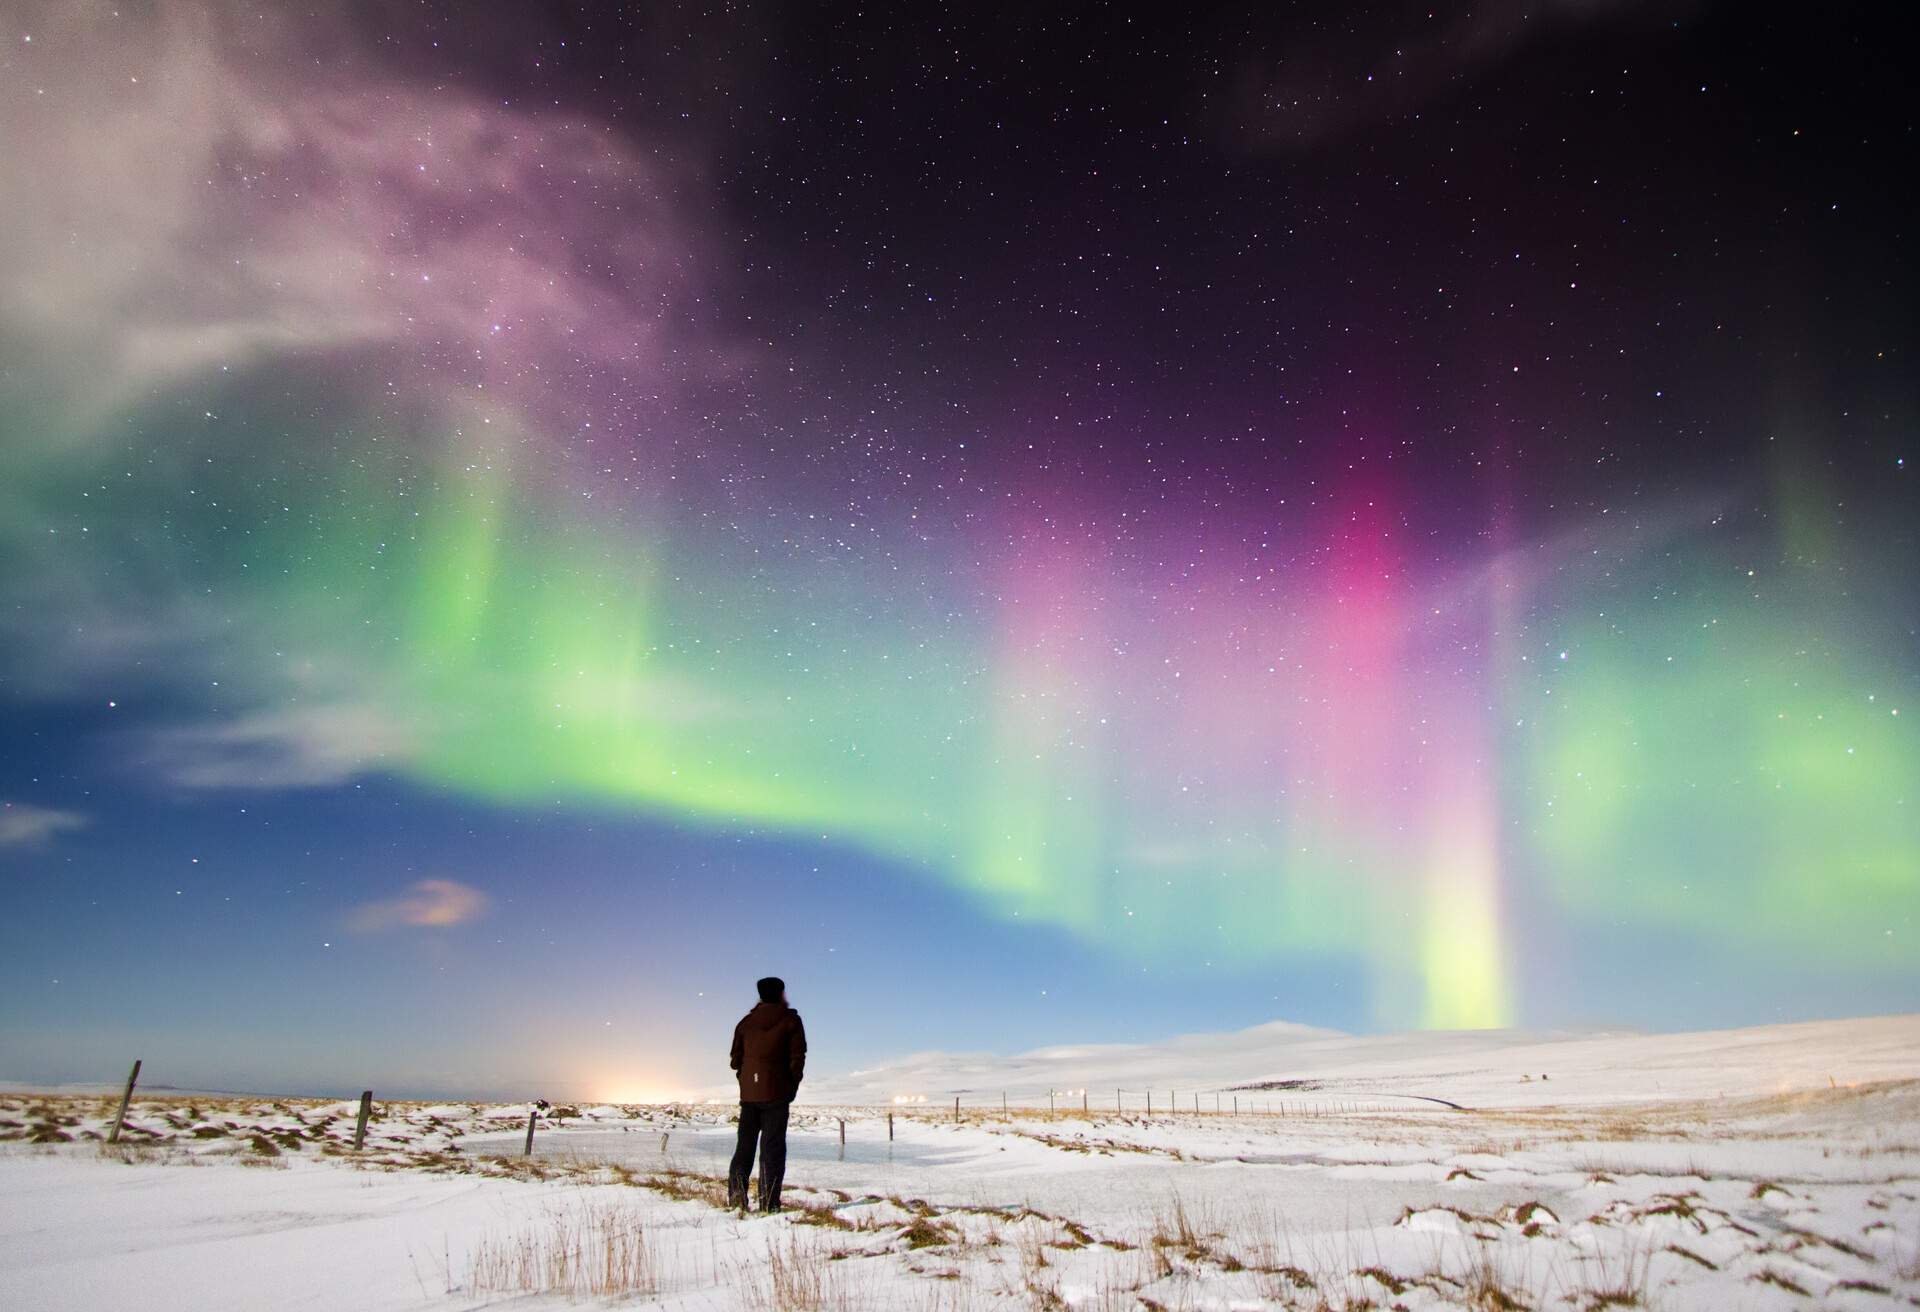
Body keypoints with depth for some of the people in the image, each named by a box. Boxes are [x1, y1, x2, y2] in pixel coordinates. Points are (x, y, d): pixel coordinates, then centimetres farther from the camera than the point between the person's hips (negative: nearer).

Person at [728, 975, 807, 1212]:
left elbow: (736, 1058, 10)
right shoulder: (791, 1020, -2)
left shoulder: (747, 1021, 10)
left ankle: (736, 1197, 6)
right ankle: (769, 1203, -6)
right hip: (776, 1093, -4)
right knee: (772, 1146, -1)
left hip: (748, 1092, 4)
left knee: (745, 1145, 13)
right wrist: (792, 1087, 4)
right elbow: (797, 1058, -6)